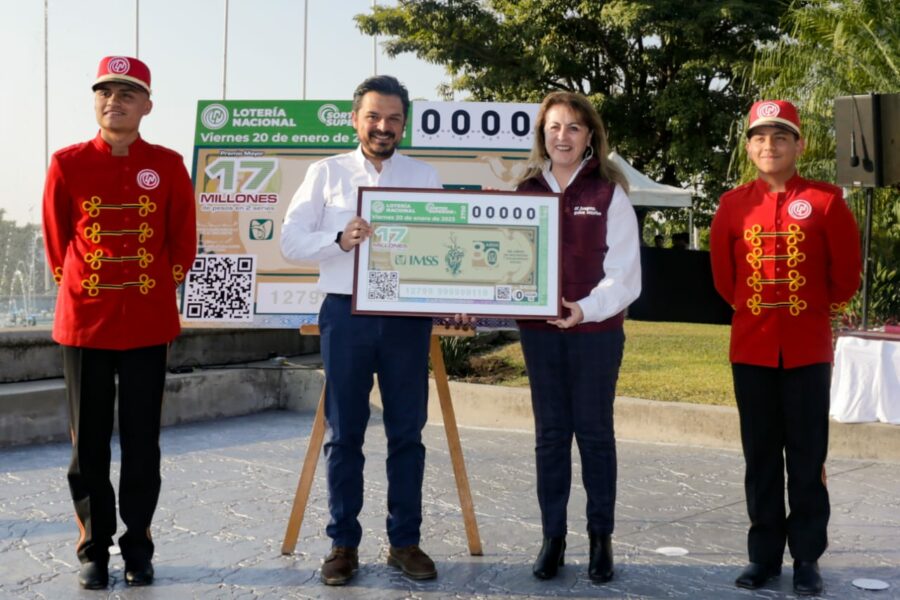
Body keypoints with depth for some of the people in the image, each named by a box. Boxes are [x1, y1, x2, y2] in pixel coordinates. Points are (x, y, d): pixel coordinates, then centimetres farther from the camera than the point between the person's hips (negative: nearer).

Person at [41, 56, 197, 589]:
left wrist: (157, 287, 11)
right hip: (83, 322, 0)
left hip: (148, 324, 0)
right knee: (89, 443, 6)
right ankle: (94, 549, 19)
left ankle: (139, 549, 19)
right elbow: (56, 240, 9)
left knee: (142, 443, 6)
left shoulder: (168, 166, 1)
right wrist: (78, 288, 12)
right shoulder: (67, 164, 0)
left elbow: (184, 241, 9)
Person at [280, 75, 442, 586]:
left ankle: (405, 542, 17)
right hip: (347, 313, -1)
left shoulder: (426, 177, 10)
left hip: (408, 315, 1)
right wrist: (339, 239, -19)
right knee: (344, 433, 4)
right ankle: (343, 543, 15)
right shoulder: (326, 172, 6)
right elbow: (291, 241, -1)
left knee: (407, 432, 6)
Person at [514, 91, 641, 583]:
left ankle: (601, 537, 16)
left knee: (594, 431, 4)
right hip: (539, 329, 3)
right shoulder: (526, 190, 9)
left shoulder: (609, 193, -2)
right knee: (550, 432, 7)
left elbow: (625, 274, -8)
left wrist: (587, 309, -23)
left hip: (596, 330, -3)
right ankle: (552, 537, 16)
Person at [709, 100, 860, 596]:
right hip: (750, 347, 2)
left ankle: (807, 557, 15)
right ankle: (764, 554, 19)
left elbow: (846, 270, 4)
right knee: (760, 455, 9)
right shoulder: (733, 204, 2)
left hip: (807, 347, -2)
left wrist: (817, 308, 12)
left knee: (807, 456, 4)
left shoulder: (825, 201, -4)